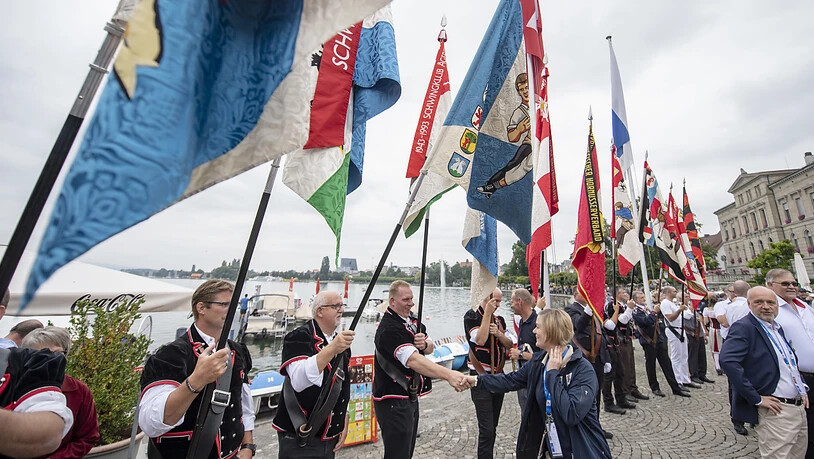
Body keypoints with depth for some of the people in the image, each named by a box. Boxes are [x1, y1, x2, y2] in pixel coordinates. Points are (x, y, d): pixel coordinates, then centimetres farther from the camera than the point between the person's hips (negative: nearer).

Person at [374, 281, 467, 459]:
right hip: (393, 402, -9)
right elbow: (413, 359, -36)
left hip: (410, 396, 9)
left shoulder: (411, 319, 4)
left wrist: (424, 344, -18)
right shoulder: (389, 328, -25)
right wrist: (448, 375, -45)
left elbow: (430, 348, 6)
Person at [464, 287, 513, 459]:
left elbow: (510, 344, 6)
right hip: (481, 378, -6)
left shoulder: (500, 320, 7)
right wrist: (487, 314, -22)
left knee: (493, 426, 16)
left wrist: (499, 333, -14)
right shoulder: (472, 316, -12)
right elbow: (480, 340, -25)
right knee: (486, 428, -6)